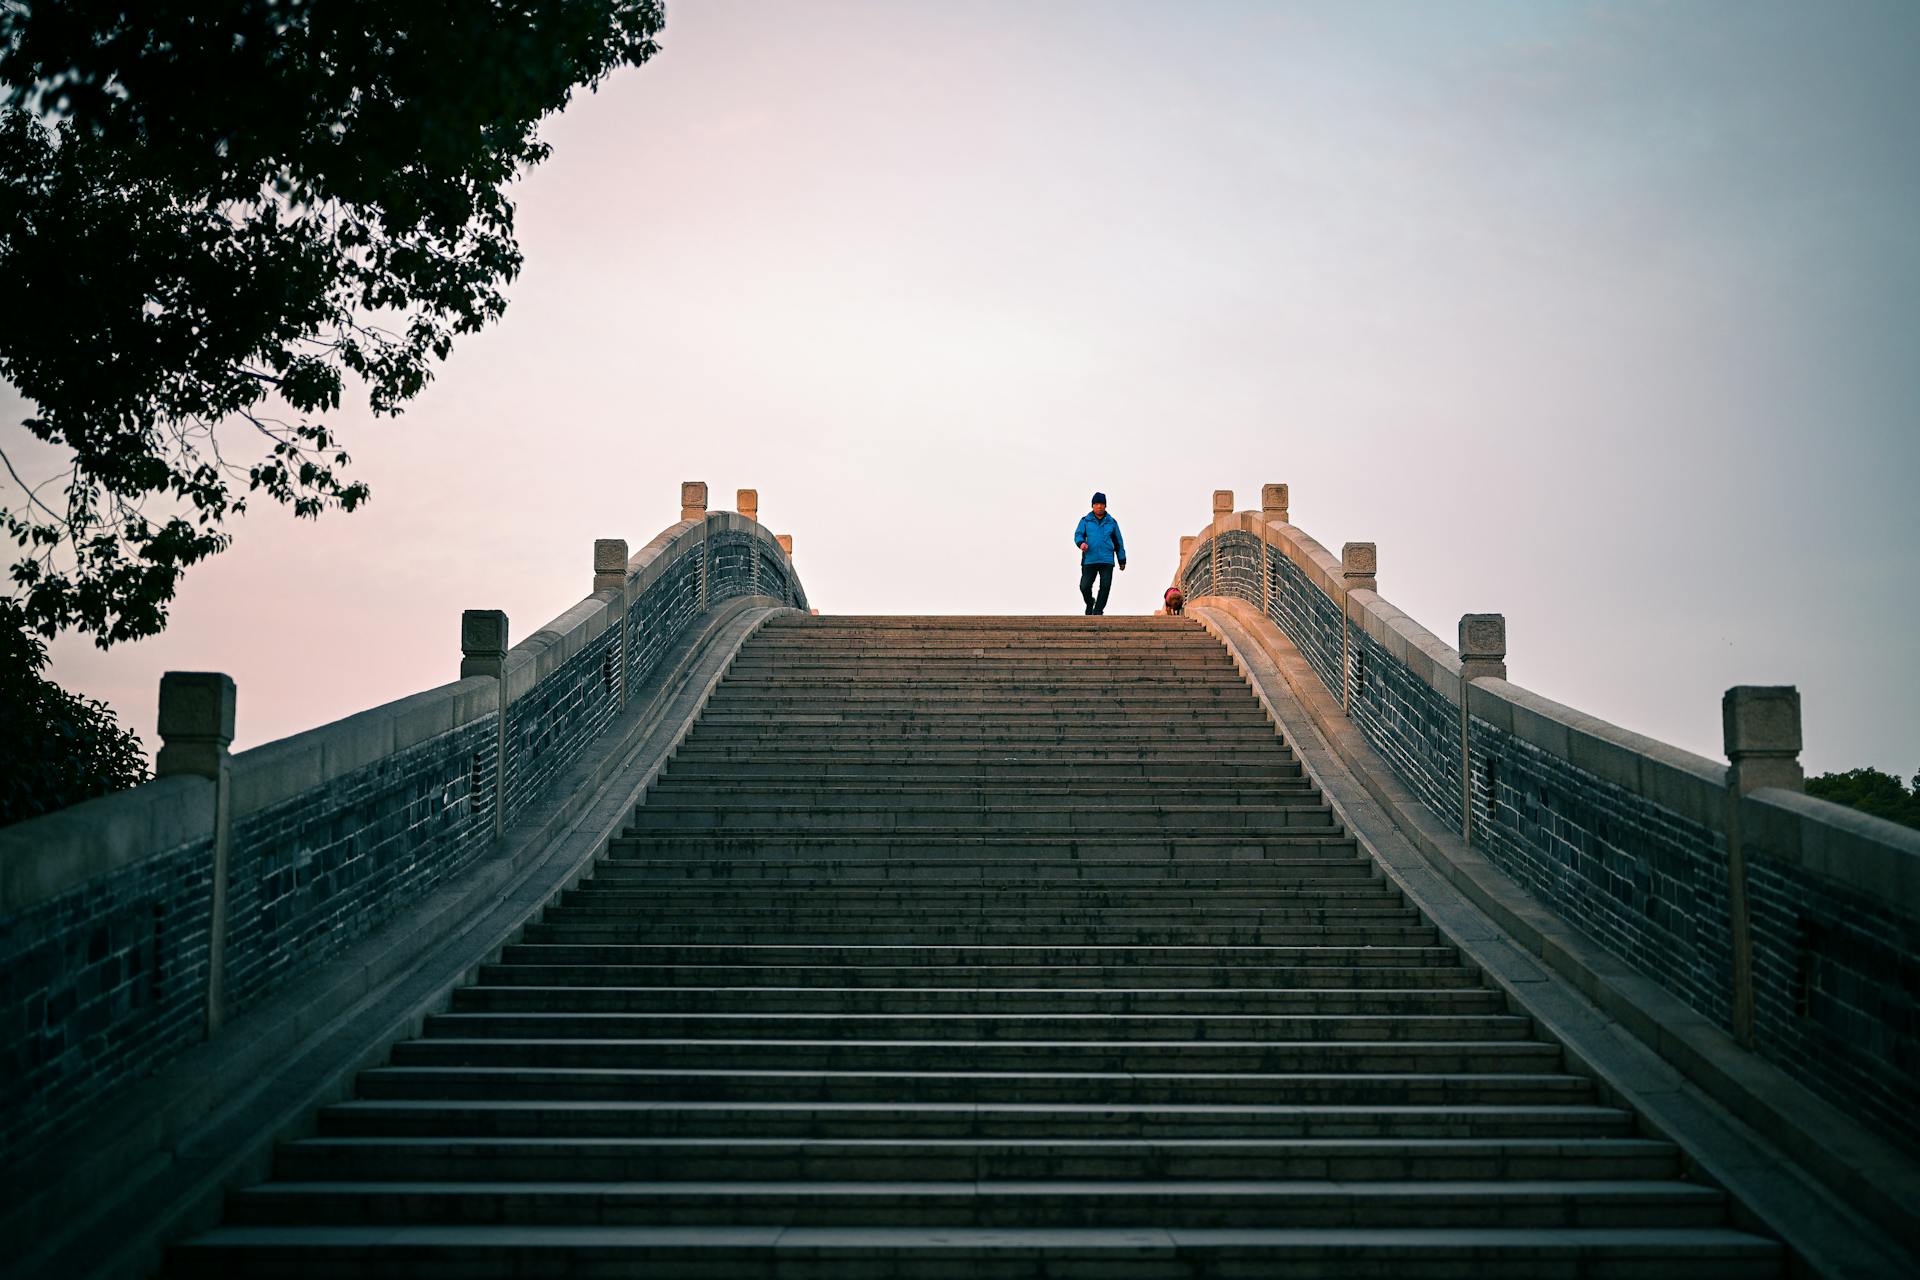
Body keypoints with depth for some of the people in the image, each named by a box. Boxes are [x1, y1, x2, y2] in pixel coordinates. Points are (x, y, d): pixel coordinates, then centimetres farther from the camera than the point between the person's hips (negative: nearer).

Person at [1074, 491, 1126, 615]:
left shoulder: (1112, 522, 13)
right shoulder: (1086, 521, 8)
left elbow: (1118, 542, 18)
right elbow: (1078, 534, -2)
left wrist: (1122, 560, 17)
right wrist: (1081, 543, -26)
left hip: (1107, 560, 1)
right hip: (1089, 560, -1)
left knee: (1105, 586, -9)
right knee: (1084, 586, -6)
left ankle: (1098, 610, 4)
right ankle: (1090, 604, 24)